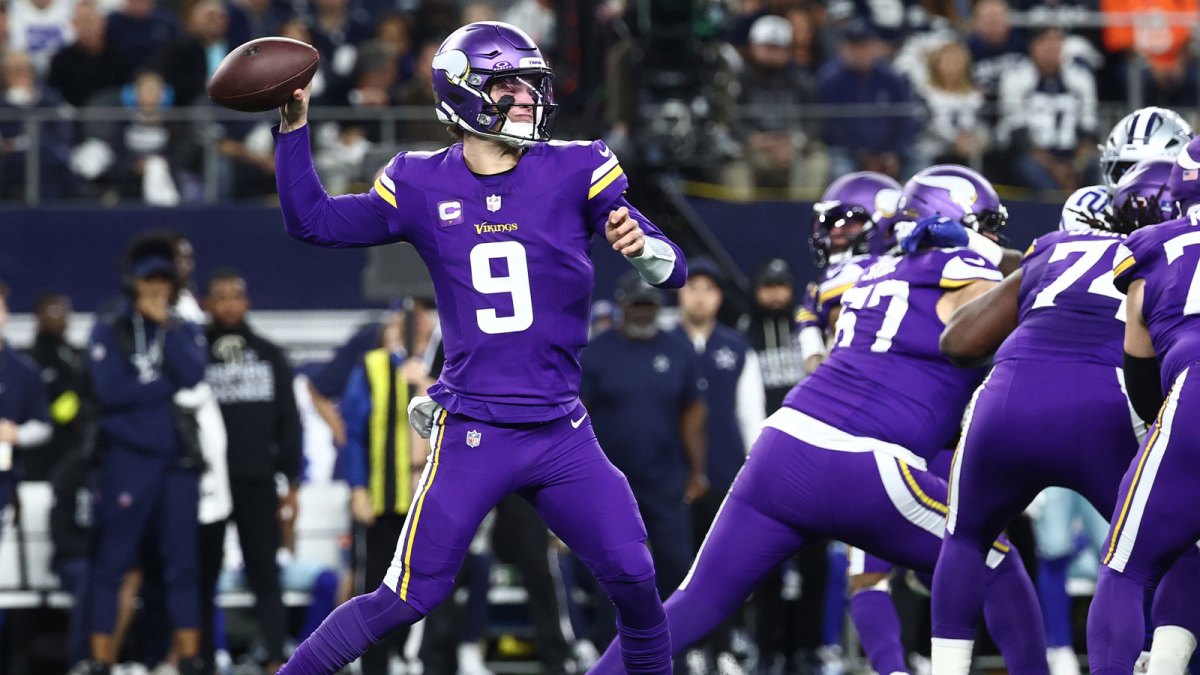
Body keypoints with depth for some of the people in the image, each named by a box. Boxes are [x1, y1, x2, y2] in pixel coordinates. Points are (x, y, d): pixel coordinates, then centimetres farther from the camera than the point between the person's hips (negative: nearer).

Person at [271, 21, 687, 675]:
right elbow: (311, 221, 9)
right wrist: (293, 125, -2)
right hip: (471, 437, -2)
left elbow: (672, 272, -3)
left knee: (634, 581, -7)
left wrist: (641, 246, -26)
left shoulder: (574, 171, 0)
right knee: (408, 598, -6)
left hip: (561, 434, 2)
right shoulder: (422, 186, 2)